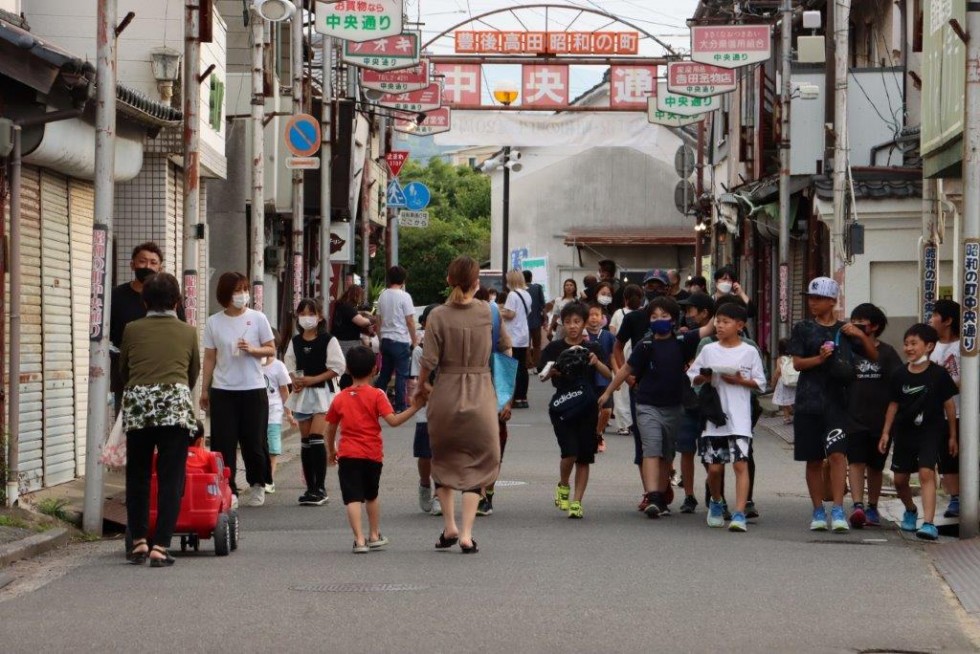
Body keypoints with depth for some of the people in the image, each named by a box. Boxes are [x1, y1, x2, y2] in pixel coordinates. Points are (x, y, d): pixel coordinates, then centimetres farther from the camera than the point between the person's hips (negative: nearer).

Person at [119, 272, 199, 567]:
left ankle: (139, 542, 13)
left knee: (137, 476, 15)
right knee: (171, 479, 1)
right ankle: (160, 546, -5)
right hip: (176, 402, -1)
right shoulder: (188, 332, 12)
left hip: (137, 402, 1)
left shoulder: (132, 330, 12)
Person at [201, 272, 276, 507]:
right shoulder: (214, 323, 4)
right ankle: (228, 489, 3)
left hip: (253, 390, -1)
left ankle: (258, 484, 23)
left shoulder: (257, 318, 1)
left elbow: (271, 350, 5)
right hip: (223, 390, 1)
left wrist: (252, 350, -14)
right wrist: (204, 389, 6)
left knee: (254, 441, 4)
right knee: (223, 442, -3)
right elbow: (210, 358, 8)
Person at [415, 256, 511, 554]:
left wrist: (422, 386, 7)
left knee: (443, 460, 18)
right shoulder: (489, 312, -4)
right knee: (476, 464, 5)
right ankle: (467, 534, -1)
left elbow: (429, 360, -11)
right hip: (481, 394, 0)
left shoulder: (438, 315, -8)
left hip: (446, 392, 0)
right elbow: (505, 347, 10)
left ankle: (449, 526, 15)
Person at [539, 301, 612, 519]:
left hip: (587, 406, 2)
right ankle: (563, 486, 14)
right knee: (570, 452, -14)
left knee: (584, 456, 1)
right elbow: (542, 376, -1)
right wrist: (553, 370, -21)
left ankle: (577, 502, 8)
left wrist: (597, 362, -19)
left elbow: (609, 375, -1)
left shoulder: (592, 348, 7)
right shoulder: (554, 348, 5)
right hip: (562, 406, -2)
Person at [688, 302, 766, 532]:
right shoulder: (709, 350, 9)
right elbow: (692, 376, 13)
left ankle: (739, 514, -18)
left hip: (739, 418, -3)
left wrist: (740, 381, -13)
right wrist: (703, 378, -8)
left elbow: (760, 383, 4)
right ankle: (715, 502, 34)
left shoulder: (749, 352, 2)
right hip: (713, 416, 3)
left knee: (740, 463, -14)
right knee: (714, 467, 6)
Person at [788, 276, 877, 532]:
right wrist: (819, 358, -17)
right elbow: (797, 363, 0)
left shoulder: (844, 330, 9)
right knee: (813, 460, 5)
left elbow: (873, 356, 11)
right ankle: (818, 511, 14)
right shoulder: (803, 329, 7)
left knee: (837, 453, -15)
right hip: (808, 402, 1)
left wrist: (861, 335, -5)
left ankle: (838, 510, -16)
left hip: (837, 402, -1)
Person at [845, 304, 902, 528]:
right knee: (856, 461, -14)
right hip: (854, 418, -1)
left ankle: (872, 508, 24)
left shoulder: (886, 352, 3)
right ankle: (857, 505, -23)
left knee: (875, 466, 11)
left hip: (880, 419, 1)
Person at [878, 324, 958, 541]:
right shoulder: (900, 375, 1)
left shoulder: (938, 374, -8)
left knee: (926, 472, -20)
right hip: (905, 432, 4)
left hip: (931, 431, -4)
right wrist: (886, 432, 8)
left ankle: (928, 523, -25)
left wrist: (952, 436, 2)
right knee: (900, 479, 10)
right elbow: (894, 404, 10)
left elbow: (949, 404, -1)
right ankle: (910, 511, 39)